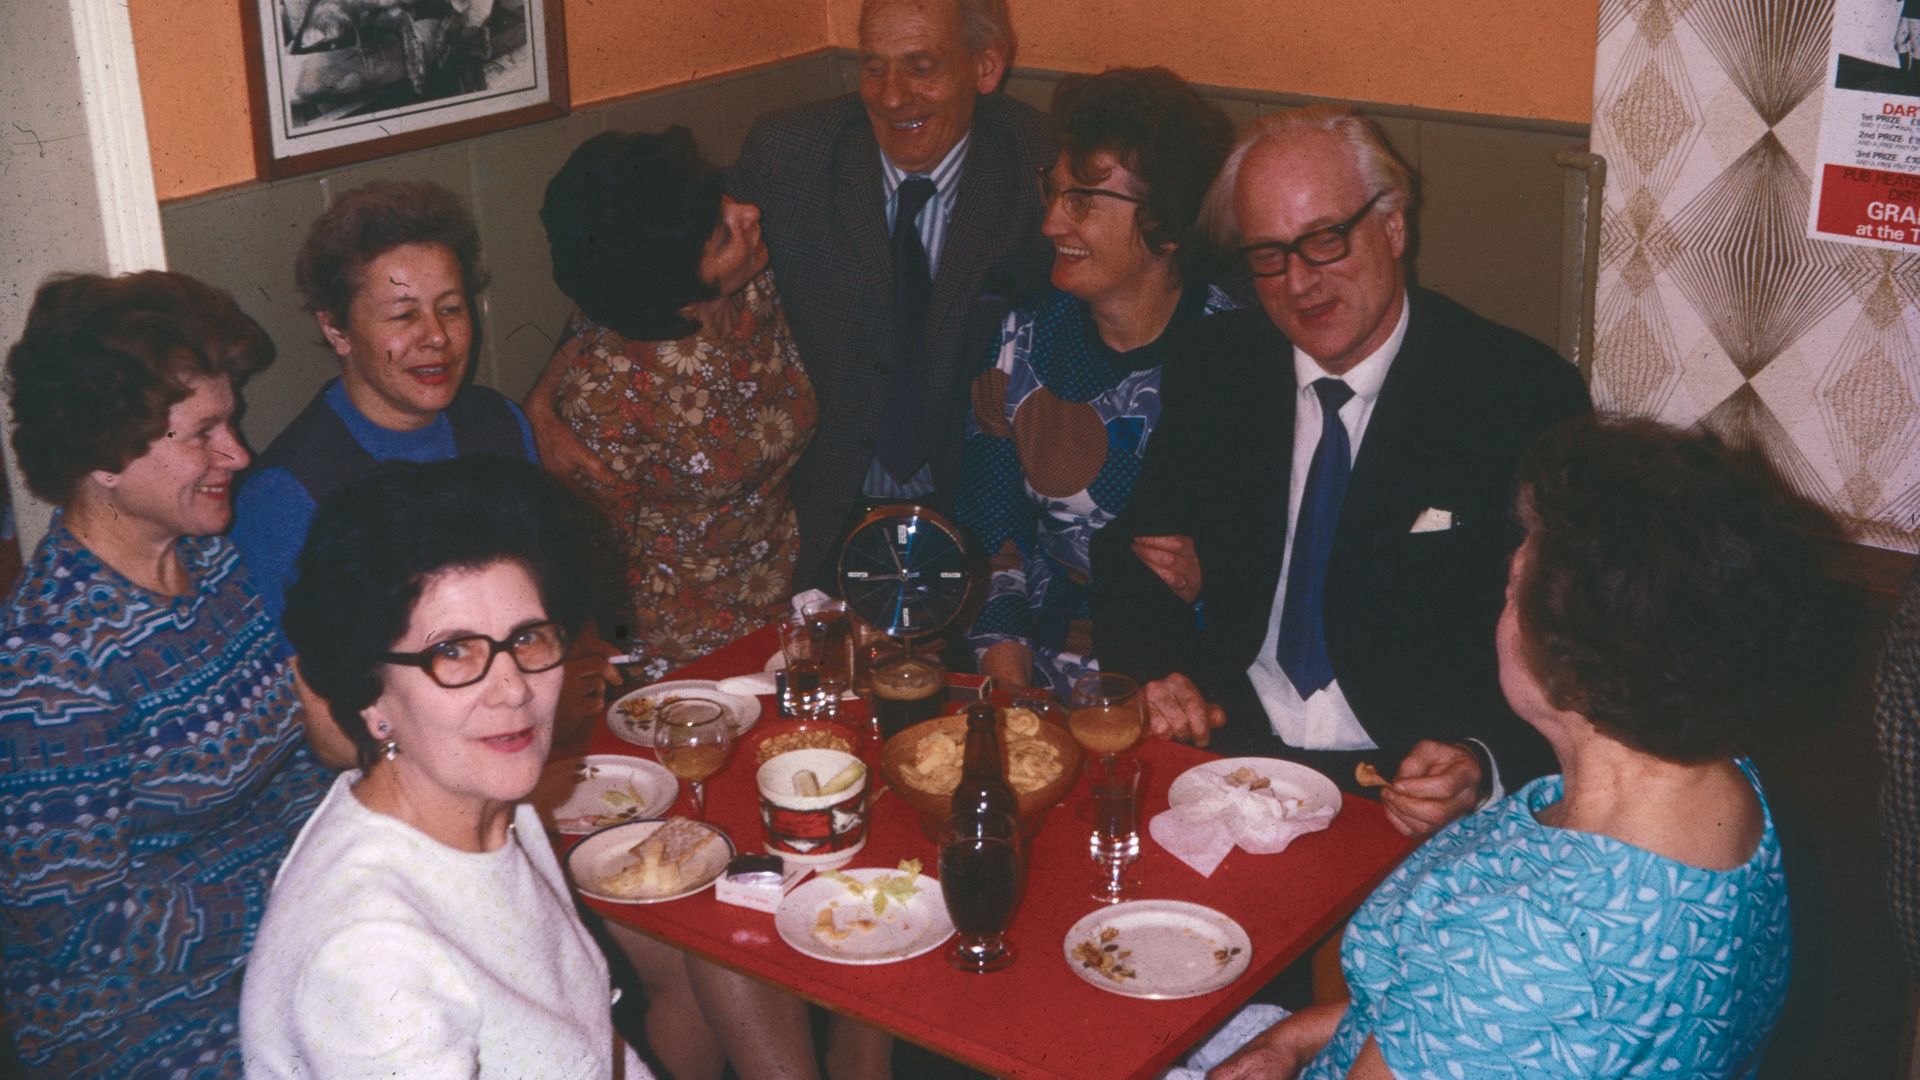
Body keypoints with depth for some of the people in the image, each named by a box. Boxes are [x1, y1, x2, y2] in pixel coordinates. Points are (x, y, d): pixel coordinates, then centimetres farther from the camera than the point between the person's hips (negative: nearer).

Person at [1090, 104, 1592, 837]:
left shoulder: (1522, 398, -4)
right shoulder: (1215, 368, 9)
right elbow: (1132, 556, 14)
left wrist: (1486, 766, -25)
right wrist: (1150, 673, -7)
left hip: (1411, 785, -3)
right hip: (1223, 746, 4)